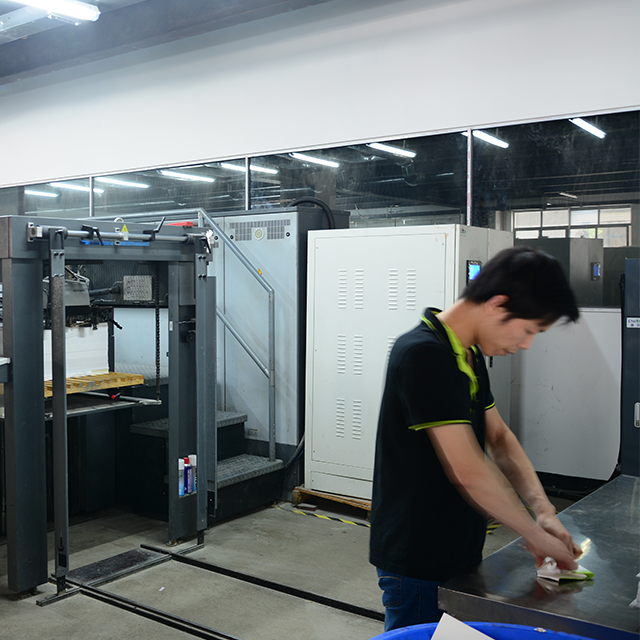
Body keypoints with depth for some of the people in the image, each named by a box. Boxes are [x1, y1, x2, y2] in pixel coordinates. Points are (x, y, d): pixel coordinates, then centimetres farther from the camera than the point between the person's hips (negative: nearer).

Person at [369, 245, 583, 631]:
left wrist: (543, 510, -3)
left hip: (457, 552, 9)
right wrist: (537, 535, -16)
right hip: (417, 564, -9)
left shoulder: (471, 354, 6)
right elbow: (468, 471, -27)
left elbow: (499, 436, 10)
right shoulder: (423, 355, -26)